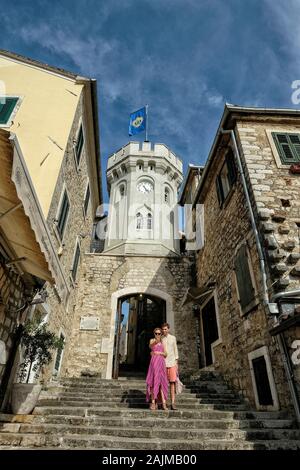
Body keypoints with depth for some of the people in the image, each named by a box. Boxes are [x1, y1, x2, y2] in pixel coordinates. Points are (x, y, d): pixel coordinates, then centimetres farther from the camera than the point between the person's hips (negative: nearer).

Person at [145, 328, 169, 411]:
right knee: (153, 381, -6)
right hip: (154, 361, -3)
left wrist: (160, 353, -8)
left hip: (161, 362, 4)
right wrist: (155, 342, -41)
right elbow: (150, 346, -19)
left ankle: (163, 403, -1)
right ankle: (153, 402, -1)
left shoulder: (162, 343, 17)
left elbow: (165, 354, 12)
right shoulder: (152, 340, 5)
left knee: (161, 382, 0)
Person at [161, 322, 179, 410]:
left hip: (171, 362, 0)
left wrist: (176, 362, 5)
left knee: (172, 382, -6)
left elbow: (175, 350, 10)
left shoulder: (173, 338, 8)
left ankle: (173, 403, -4)